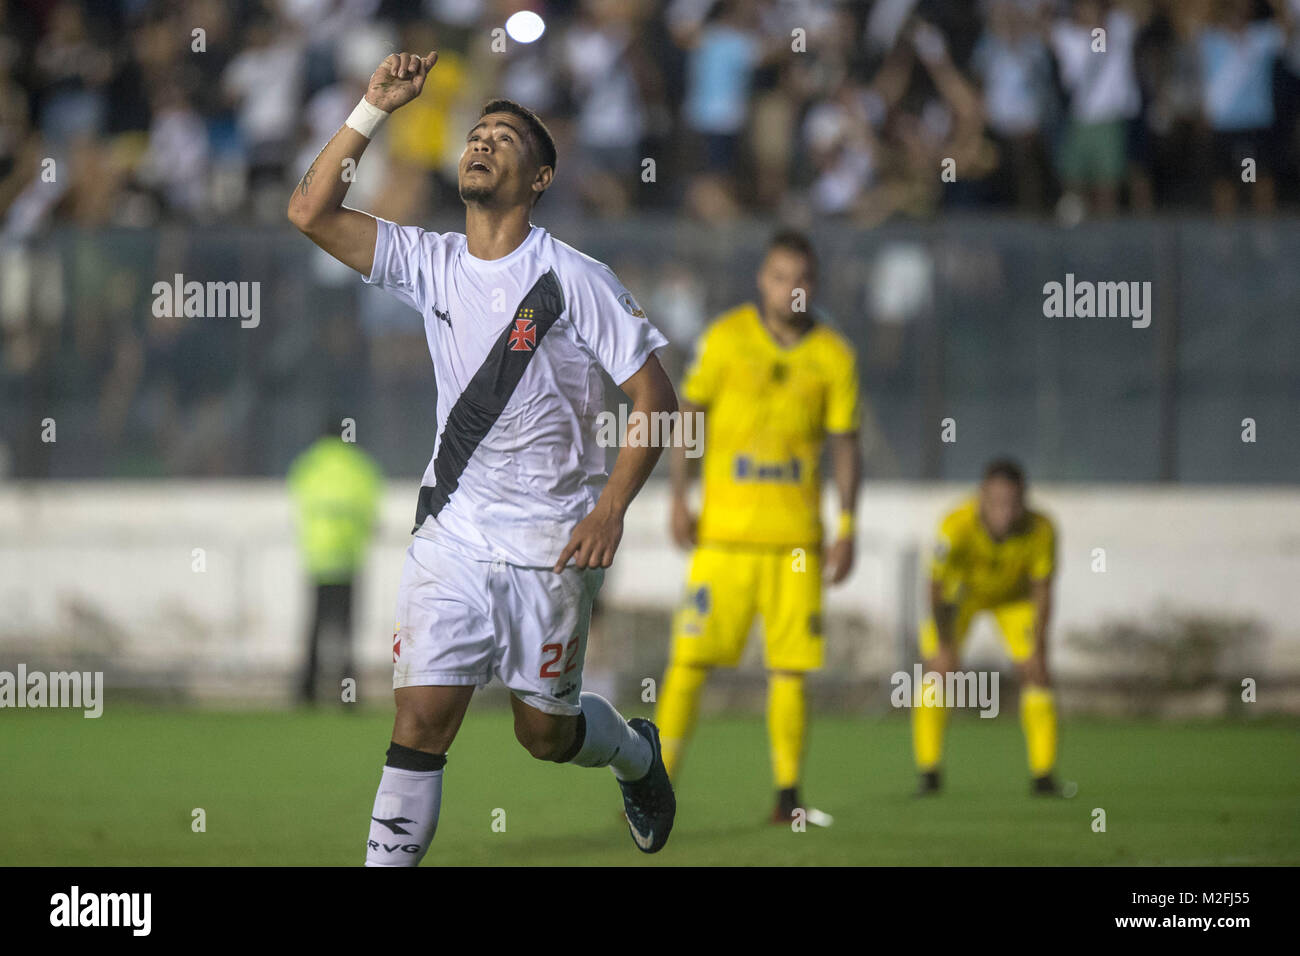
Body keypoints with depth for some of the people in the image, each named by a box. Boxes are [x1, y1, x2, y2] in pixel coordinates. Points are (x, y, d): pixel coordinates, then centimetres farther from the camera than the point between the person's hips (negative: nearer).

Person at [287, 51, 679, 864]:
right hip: (451, 536, 3)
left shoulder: (575, 280, -9)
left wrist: (611, 507, -19)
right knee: (421, 721, -8)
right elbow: (312, 211, -4)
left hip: (550, 543, -3)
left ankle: (639, 757, 43)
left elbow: (654, 395, -9)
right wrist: (375, 108, -9)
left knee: (547, 731, 10)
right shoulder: (430, 264, 3)